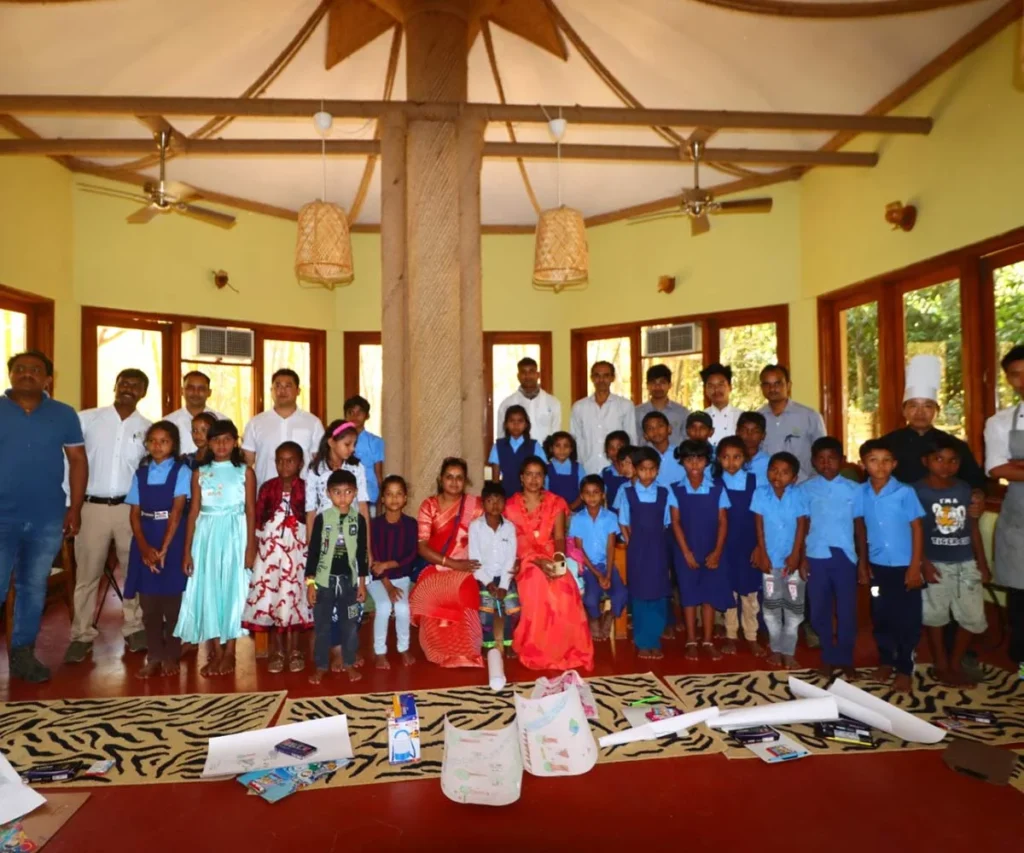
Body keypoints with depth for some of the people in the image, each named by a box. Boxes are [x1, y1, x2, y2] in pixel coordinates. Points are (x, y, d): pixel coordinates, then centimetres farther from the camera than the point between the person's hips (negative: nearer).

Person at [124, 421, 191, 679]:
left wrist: (163, 548, -17)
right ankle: (154, 656, 18)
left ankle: (171, 656, 15)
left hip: (173, 539, -3)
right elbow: (134, 514, 3)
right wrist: (144, 547, -11)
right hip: (145, 541, 3)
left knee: (171, 599, 4)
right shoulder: (140, 473, 7)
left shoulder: (182, 471, -4)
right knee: (148, 601, 7)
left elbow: (177, 512, -11)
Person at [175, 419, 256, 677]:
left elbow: (250, 511, -1)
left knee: (233, 588, 2)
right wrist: (188, 550, 2)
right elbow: (193, 512, 6)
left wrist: (250, 546, -8)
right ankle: (215, 652, 15)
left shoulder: (245, 472, 1)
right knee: (208, 589, 4)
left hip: (235, 534, -2)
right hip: (207, 535, 2)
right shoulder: (200, 473, 7)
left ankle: (229, 652, 12)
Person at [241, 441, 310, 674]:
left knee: (294, 596, 5)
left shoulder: (306, 489, -3)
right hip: (270, 550, 1)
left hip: (297, 551, -1)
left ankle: (293, 650, 18)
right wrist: (254, 549, -1)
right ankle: (276, 651, 19)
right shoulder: (267, 488, 1)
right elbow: (257, 520, 3)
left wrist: (310, 549, -8)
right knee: (270, 596, 4)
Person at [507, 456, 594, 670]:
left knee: (565, 588, -33)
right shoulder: (511, 506, 0)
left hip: (551, 558, 2)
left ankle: (565, 649, -15)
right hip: (526, 560, -1)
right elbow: (517, 543, -7)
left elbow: (559, 537, -2)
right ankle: (537, 651, -20)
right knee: (537, 583, -37)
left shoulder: (555, 503, 7)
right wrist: (538, 561, -25)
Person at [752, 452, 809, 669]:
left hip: (792, 558, -1)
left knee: (794, 605, 6)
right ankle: (776, 648, 23)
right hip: (770, 558, 1)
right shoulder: (761, 493, -8)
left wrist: (795, 554, -11)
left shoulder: (798, 495, -10)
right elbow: (759, 526, -5)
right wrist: (762, 554, -7)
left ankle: (788, 651, 17)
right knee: (771, 605, 10)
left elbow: (801, 526, -8)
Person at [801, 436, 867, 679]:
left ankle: (845, 659, 22)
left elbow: (860, 527, 4)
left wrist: (863, 562, 3)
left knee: (847, 610, 5)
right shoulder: (806, 489, 1)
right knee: (819, 610, 8)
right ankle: (828, 657, 25)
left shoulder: (854, 489, 1)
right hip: (816, 557, 0)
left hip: (845, 557, 0)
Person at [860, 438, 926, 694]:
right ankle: (886, 661, 31)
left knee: (907, 619, 5)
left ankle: (905, 669, 19)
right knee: (881, 615, 14)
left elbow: (917, 529, -8)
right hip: (877, 565, 3)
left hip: (904, 566, -3)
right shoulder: (860, 493, -3)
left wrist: (915, 566, -10)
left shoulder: (905, 492, -12)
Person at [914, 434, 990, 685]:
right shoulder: (917, 492, -10)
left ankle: (956, 664, 26)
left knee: (973, 617, 8)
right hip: (936, 564, -4)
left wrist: (983, 563, 9)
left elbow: (973, 528, 9)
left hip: (966, 563, 4)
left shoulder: (965, 490, 2)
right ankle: (941, 666, 24)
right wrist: (924, 563, -14)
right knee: (935, 615, 8)